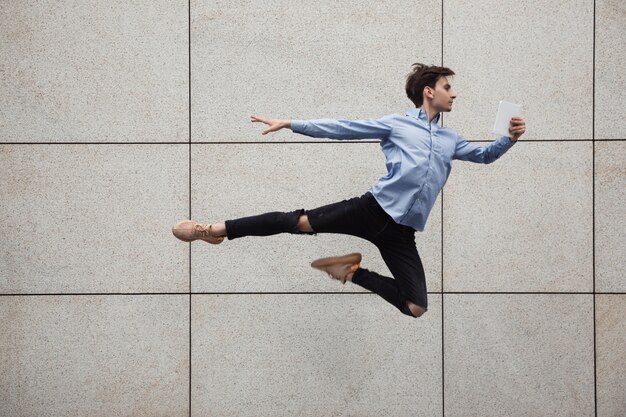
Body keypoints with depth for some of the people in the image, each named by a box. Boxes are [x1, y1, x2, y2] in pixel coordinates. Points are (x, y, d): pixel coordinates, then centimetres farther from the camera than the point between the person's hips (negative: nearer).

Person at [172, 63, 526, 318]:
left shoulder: (450, 140, 21)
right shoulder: (396, 123, 6)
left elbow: (484, 156, 28)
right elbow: (342, 128, 3)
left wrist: (511, 138, 6)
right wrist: (290, 124, -3)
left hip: (402, 231, 4)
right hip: (375, 209, -4)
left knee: (417, 308, -7)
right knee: (299, 222, -18)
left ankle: (353, 272, 10)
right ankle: (215, 229, -8)